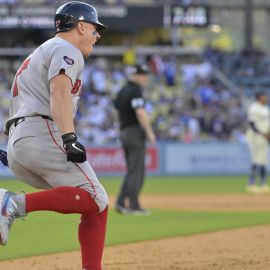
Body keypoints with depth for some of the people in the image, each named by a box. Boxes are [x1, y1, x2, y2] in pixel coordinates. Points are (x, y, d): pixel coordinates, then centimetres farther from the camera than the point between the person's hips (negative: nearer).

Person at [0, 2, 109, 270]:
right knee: (94, 199, -19)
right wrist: (69, 139, -28)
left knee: (95, 206, 9)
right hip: (43, 134, -10)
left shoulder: (40, 53, 34)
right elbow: (59, 93, -15)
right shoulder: (66, 50, 3)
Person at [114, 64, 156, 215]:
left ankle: (121, 203, 5)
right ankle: (134, 206, -3)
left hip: (124, 133, 9)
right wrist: (150, 132, -22)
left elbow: (118, 112, 20)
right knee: (137, 171, -4)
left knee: (132, 170, 14)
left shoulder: (122, 92, 15)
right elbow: (140, 112, -22)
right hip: (136, 132, -9)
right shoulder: (136, 91, -13)